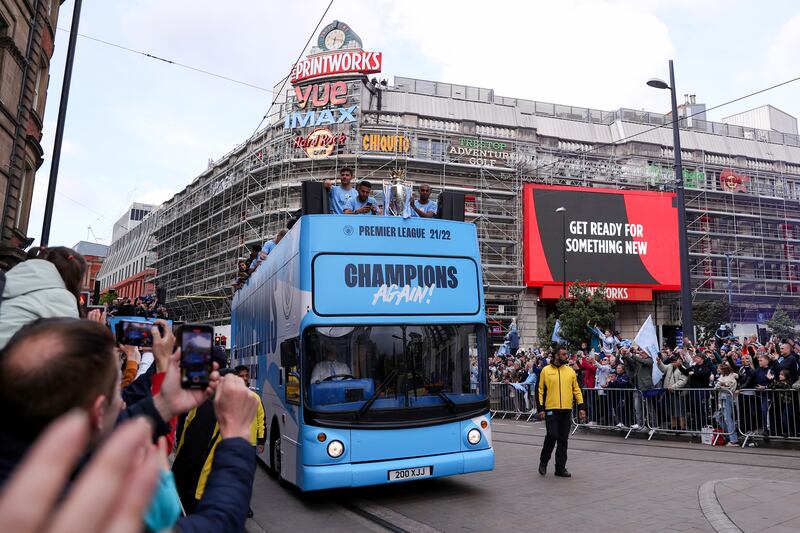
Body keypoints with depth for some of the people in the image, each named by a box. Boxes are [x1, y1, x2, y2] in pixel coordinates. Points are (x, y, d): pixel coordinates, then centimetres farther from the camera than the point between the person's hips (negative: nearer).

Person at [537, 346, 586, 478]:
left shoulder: (570, 371, 10)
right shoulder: (546, 371, 0)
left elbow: (576, 390, 13)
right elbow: (541, 390, 0)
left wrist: (581, 407, 6)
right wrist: (541, 408, -5)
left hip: (566, 410, 4)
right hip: (551, 410, -3)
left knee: (563, 440, 6)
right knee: (552, 436, -8)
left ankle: (560, 468, 16)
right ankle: (543, 462, 15)